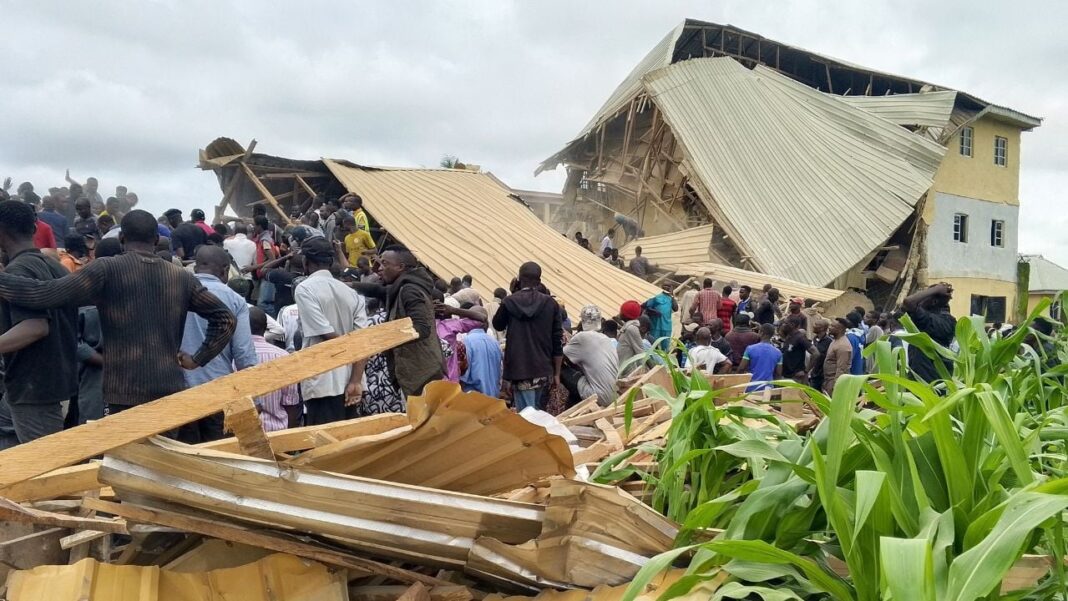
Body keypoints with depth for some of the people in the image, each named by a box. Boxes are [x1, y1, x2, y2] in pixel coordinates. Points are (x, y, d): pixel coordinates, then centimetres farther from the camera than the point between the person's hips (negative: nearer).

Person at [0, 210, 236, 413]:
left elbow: (42, 294, -8)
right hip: (171, 390, 3)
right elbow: (226, 318, 9)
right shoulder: (182, 277, 8)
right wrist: (197, 359, 11)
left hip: (125, 393, -3)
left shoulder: (106, 270, -3)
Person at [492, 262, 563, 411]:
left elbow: (498, 326, 16)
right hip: (543, 370, 3)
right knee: (537, 411, 19)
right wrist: (556, 373, 9)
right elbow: (558, 342, 1)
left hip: (519, 369, -3)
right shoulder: (551, 304, 0)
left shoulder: (509, 302, -4)